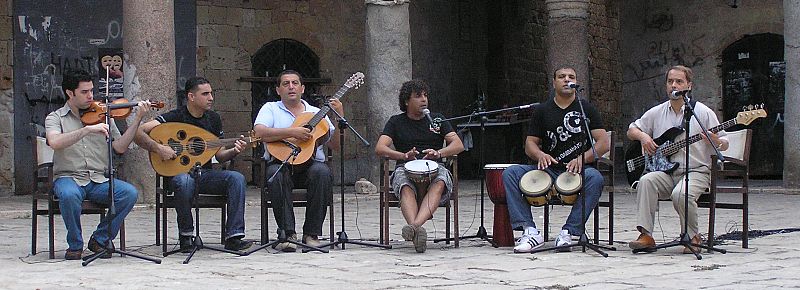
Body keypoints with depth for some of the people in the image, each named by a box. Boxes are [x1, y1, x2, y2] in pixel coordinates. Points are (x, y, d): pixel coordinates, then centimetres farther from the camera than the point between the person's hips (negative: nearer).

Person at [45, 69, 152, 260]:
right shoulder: (55, 118, 5)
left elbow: (120, 148, 5)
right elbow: (54, 142, -18)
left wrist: (137, 120, -4)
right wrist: (88, 129, -26)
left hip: (100, 180, 3)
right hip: (68, 178, -3)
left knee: (130, 193, -24)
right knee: (69, 195, -38)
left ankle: (100, 239, -5)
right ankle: (75, 245, -12)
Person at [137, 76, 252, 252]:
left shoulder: (213, 118, 10)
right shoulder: (175, 117, -8)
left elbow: (220, 156, 12)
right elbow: (138, 133, -17)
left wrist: (234, 151, -8)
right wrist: (158, 148, -29)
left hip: (205, 174, 5)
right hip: (179, 173, -5)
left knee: (237, 178, -22)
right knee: (185, 182, -40)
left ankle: (233, 237, -24)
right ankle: (185, 236, -18)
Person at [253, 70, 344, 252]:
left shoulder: (316, 113, 18)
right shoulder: (270, 109, 13)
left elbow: (336, 145, 9)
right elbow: (260, 133, -10)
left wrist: (340, 118, -3)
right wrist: (292, 132, -17)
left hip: (310, 163, 2)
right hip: (280, 163, -2)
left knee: (322, 172, -32)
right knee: (277, 175, -36)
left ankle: (311, 234, -25)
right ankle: (287, 234, -31)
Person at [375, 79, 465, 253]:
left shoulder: (437, 120, 19)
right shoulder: (396, 122, 15)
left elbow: (458, 145, 5)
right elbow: (380, 148, 0)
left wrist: (438, 153, -17)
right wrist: (404, 156, -20)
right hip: (406, 168, 0)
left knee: (439, 184, -37)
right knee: (406, 188, -37)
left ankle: (414, 226, -56)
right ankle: (417, 231, -58)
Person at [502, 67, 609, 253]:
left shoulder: (586, 109, 7)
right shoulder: (542, 110, 13)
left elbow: (603, 143, -1)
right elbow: (530, 144, 11)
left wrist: (582, 159, -19)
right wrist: (540, 155, -13)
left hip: (578, 170, -2)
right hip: (548, 170, 2)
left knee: (595, 178, -36)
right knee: (510, 174, -20)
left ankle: (568, 232, -30)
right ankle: (530, 232, -28)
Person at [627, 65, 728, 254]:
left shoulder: (703, 112, 1)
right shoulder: (656, 113, 11)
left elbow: (724, 145, 3)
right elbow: (631, 130, 21)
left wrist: (715, 141, -21)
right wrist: (643, 136, -1)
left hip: (696, 172, -3)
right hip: (665, 172, 4)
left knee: (680, 194, -34)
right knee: (646, 181, -28)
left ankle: (692, 236, -9)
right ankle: (646, 236, -27)